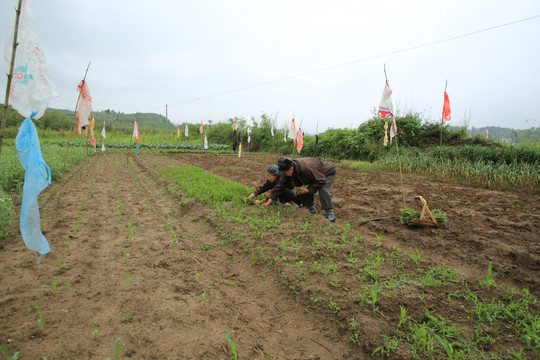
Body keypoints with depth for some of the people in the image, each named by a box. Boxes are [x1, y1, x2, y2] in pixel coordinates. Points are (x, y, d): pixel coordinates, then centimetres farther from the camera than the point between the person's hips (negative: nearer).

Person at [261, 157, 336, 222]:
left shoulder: (306, 168, -44)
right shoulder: (288, 172, -19)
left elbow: (321, 180, -35)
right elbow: (280, 186, -13)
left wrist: (308, 190, -31)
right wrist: (269, 202, -15)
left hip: (327, 172, -8)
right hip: (314, 175, 8)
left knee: (323, 190, -32)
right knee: (304, 193, -5)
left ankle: (330, 213, -18)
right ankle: (312, 211, 13)